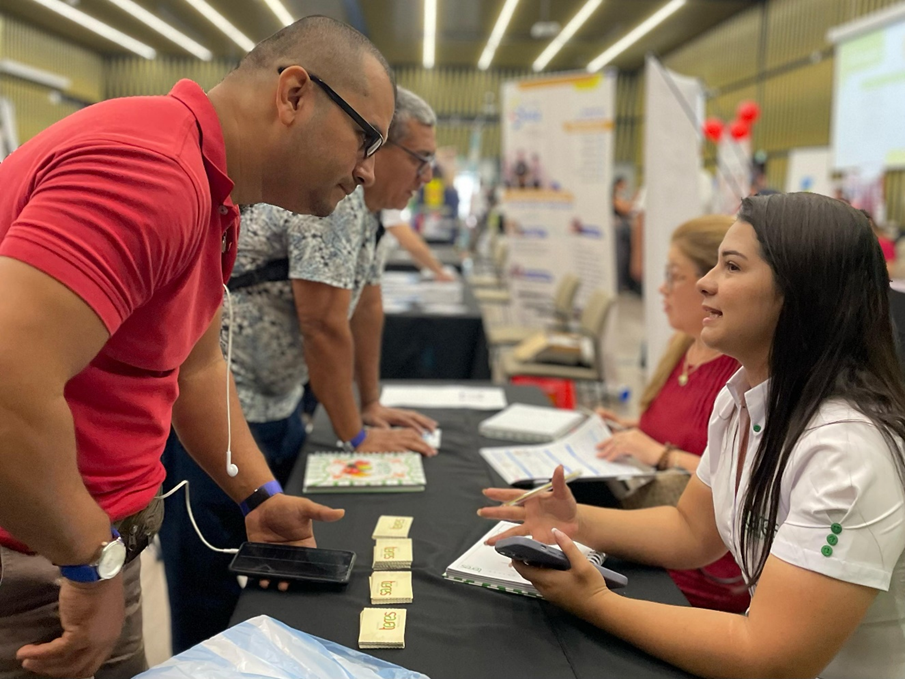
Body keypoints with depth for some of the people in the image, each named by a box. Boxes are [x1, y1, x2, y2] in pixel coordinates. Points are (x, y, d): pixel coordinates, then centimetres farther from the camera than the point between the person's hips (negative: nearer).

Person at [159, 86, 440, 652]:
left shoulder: (365, 203, 9)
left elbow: (367, 307, 15)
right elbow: (324, 326, -23)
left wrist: (372, 405, 17)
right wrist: (357, 435, -13)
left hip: (273, 403, 10)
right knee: (215, 591, 1)